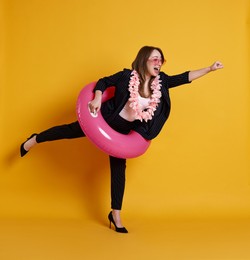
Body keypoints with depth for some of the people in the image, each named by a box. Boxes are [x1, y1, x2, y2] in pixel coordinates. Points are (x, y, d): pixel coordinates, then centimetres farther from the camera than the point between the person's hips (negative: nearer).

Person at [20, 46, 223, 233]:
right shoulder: (127, 76, -21)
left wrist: (210, 69, -15)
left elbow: (184, 78, -10)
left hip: (124, 130, 4)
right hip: (106, 118, -4)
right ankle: (34, 140, 39)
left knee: (118, 168, 7)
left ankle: (116, 215, 16)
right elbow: (103, 82, -12)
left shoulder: (160, 81, -11)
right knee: (73, 130, 10)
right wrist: (97, 98, -29)